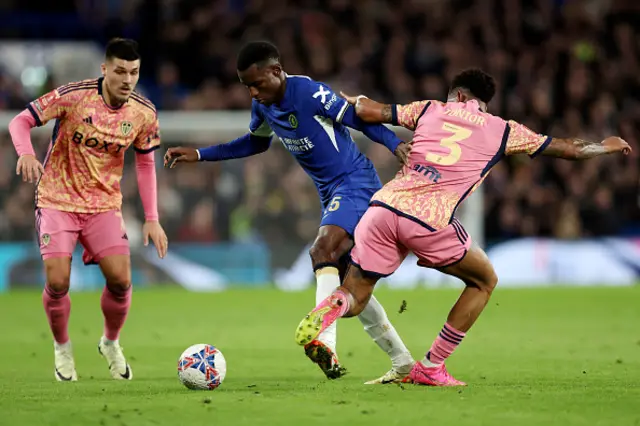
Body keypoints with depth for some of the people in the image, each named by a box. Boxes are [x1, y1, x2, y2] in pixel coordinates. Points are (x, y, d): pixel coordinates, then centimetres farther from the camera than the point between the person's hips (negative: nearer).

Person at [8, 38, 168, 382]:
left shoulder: (144, 113, -6)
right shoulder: (73, 96, -18)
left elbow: (145, 164, 7)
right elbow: (21, 121, -13)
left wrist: (152, 219, 1)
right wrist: (26, 153, -34)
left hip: (104, 205, 3)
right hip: (57, 201, -3)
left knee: (120, 280, -12)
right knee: (57, 282, -15)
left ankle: (110, 344, 18)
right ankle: (62, 348, 15)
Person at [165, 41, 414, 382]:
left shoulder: (310, 93, -19)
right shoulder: (262, 106, 5)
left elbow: (359, 119, -15)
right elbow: (256, 143, 25)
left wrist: (395, 144, -31)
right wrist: (199, 155, 21)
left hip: (355, 182, -9)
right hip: (331, 194, 9)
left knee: (322, 250, -31)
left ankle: (324, 343, -43)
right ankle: (403, 363, 16)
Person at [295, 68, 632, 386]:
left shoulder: (430, 110, 20)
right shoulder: (502, 131, 15)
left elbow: (370, 112, 15)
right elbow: (571, 149, 24)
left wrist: (356, 100, 39)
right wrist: (607, 146, 42)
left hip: (384, 204, 3)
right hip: (428, 221, -3)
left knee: (354, 298, 14)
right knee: (484, 280, 21)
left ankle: (333, 306, -26)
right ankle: (431, 368, 16)